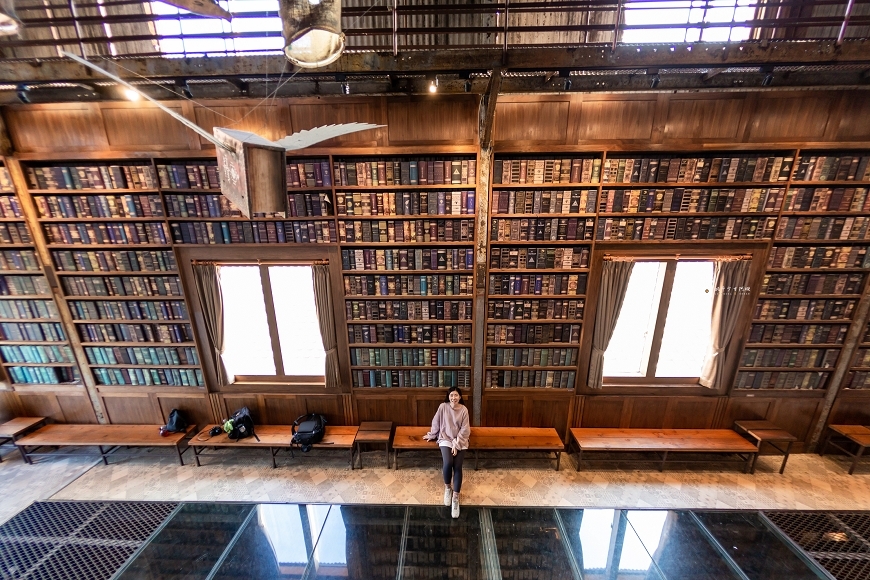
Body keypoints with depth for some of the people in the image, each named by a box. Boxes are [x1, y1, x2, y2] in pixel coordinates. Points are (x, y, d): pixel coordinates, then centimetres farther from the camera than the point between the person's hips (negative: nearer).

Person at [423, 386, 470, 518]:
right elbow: (436, 423, 5)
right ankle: (447, 487, 6)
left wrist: (456, 443, -14)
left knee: (457, 466, -15)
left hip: (460, 441, 1)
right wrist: (432, 435, 14)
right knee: (448, 463, -22)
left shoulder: (464, 409, -7)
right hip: (446, 439, 0)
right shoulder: (443, 407, -8)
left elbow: (464, 430, -7)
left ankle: (456, 497, 0)